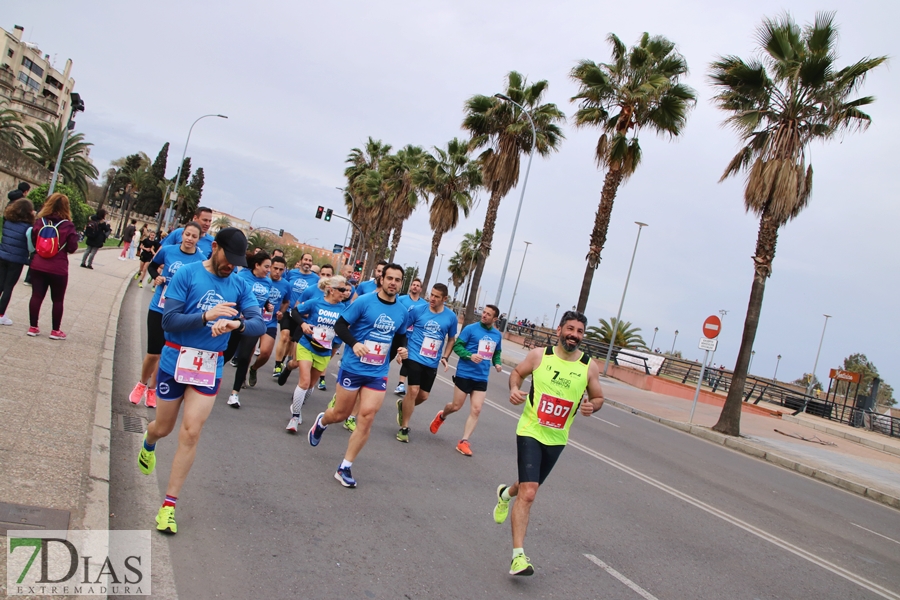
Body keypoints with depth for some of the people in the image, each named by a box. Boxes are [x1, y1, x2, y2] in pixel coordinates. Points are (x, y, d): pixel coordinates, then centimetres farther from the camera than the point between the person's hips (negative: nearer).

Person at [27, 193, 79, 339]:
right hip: (58, 269, -3)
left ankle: (33, 327, 17)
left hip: (38, 266, 3)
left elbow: (33, 242, 7)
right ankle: (55, 330, 17)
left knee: (36, 296, 11)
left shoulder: (39, 221, -2)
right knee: (58, 300, 10)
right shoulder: (68, 226, -12)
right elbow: (72, 248, -8)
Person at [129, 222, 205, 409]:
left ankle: (152, 388, 31)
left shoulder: (202, 261, -9)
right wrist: (156, 276, -6)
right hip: (158, 308, 0)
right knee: (153, 352, 3)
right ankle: (142, 384, 31)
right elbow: (152, 266, 13)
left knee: (165, 353, 11)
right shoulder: (168, 250, -5)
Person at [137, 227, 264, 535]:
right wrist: (206, 316, -29)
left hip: (210, 368, 1)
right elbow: (169, 321, -14)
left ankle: (169, 504, 6)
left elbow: (259, 324, -11)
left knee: (191, 432, -5)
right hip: (175, 361, -1)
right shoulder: (187, 273, -9)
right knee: (163, 428, 15)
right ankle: (148, 443, 55)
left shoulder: (239, 286, 0)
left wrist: (237, 323, -32)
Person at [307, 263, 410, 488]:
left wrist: (402, 349, -1)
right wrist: (354, 343, -25)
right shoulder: (364, 302, -11)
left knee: (366, 417, -7)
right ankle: (321, 421, 48)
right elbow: (340, 325, -9)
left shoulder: (402, 313, 3)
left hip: (378, 373, 3)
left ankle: (344, 468, 5)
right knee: (341, 414, 10)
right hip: (352, 367, -3)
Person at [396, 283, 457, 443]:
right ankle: (404, 428, 6)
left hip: (432, 363, 3)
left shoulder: (451, 317, -1)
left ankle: (403, 404, 42)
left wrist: (445, 357, 1)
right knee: (413, 390, -11)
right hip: (414, 357, -3)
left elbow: (451, 339, 13)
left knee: (423, 396, 9)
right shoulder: (417, 309, -8)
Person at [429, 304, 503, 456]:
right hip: (464, 374, -4)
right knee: (456, 406, 7)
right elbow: (457, 346, -10)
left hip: (482, 378, 4)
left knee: (476, 410, -3)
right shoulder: (470, 329, -10)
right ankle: (441, 416, 41)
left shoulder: (497, 335, 6)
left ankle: (464, 442, 4)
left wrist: (497, 363, 1)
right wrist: (470, 356, -26)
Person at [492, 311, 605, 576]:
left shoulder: (589, 366, -5)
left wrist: (591, 406, -16)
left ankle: (505, 494, 58)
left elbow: (598, 397, 6)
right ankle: (518, 555, -10)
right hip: (530, 432, -4)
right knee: (528, 493, -15)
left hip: (557, 438, 4)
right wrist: (514, 389, -13)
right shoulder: (539, 355, -9)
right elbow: (517, 372, 7)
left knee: (530, 486, 23)